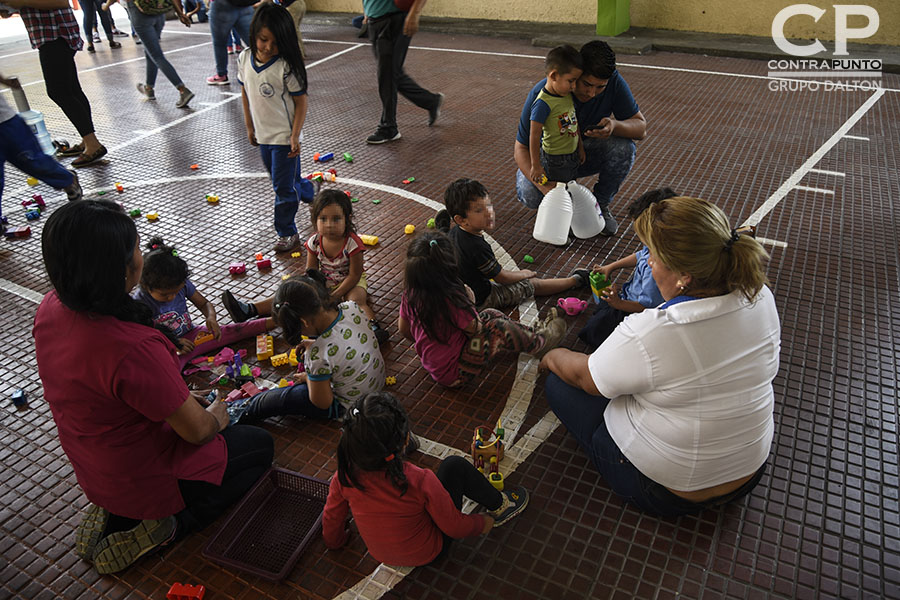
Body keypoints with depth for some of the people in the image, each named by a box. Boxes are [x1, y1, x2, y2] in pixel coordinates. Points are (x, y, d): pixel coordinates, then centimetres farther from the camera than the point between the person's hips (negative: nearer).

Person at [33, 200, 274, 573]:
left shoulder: (51, 308, -13)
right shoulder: (132, 347, -40)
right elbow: (196, 430, -26)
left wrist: (182, 399, 7)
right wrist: (215, 417, -2)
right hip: (146, 478, -7)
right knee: (260, 446, 12)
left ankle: (113, 515, 18)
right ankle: (163, 526, 4)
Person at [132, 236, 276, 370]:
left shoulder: (181, 284, -8)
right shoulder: (140, 302, -20)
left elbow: (204, 303, 6)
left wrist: (211, 318, -16)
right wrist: (173, 344, -25)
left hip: (191, 336, 4)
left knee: (229, 331, -9)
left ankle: (271, 322, -2)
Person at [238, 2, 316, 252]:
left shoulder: (286, 67, -21)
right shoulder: (245, 59, -3)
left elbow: (301, 101, -15)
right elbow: (245, 93, 9)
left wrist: (295, 136, -17)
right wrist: (249, 126, 13)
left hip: (285, 136, -7)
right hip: (262, 134, 7)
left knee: (283, 187, 0)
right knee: (278, 178, 24)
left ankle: (287, 233, 13)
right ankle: (309, 191, 51)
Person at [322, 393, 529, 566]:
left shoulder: (345, 477, -24)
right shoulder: (420, 481, -35)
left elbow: (331, 521, -5)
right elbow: (455, 527, -19)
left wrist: (335, 541, 18)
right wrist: (484, 524, 2)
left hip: (379, 554, 4)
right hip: (428, 554, -4)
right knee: (454, 465, -1)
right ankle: (499, 506, 23)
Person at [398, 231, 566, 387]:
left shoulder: (410, 293, -11)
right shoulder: (451, 300, -34)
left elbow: (404, 330, 5)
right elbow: (476, 331, -18)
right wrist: (469, 304, -4)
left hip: (430, 361, 8)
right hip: (453, 374, -8)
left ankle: (536, 333, 27)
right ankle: (540, 344, 20)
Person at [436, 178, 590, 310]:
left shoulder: (454, 232, -11)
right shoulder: (477, 247, -38)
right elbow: (502, 277, -21)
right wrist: (524, 274, -2)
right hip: (480, 300, -6)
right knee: (533, 284, 5)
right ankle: (575, 280, 20)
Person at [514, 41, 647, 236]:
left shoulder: (614, 82, -22)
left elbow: (641, 127, -15)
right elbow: (521, 149, -26)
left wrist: (615, 125, -40)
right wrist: (544, 185, -44)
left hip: (586, 154, 2)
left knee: (624, 148, -28)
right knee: (530, 195, -32)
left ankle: (601, 204, -2)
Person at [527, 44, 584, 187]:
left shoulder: (568, 95, 1)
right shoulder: (543, 104, -25)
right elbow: (534, 135, -22)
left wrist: (580, 147, 19)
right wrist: (535, 166, -19)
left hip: (573, 156, 8)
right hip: (555, 161, -8)